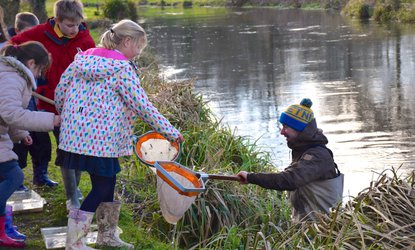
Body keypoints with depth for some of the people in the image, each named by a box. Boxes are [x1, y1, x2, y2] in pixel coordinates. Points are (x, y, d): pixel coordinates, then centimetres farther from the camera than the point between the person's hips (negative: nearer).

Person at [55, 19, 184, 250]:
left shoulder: (83, 58, 10)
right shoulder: (123, 69, -10)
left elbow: (60, 93, 12)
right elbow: (142, 106, -12)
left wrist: (70, 118, 28)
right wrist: (171, 132, -4)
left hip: (76, 134, 8)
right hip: (101, 139, -8)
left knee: (106, 183, 20)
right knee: (102, 188, 5)